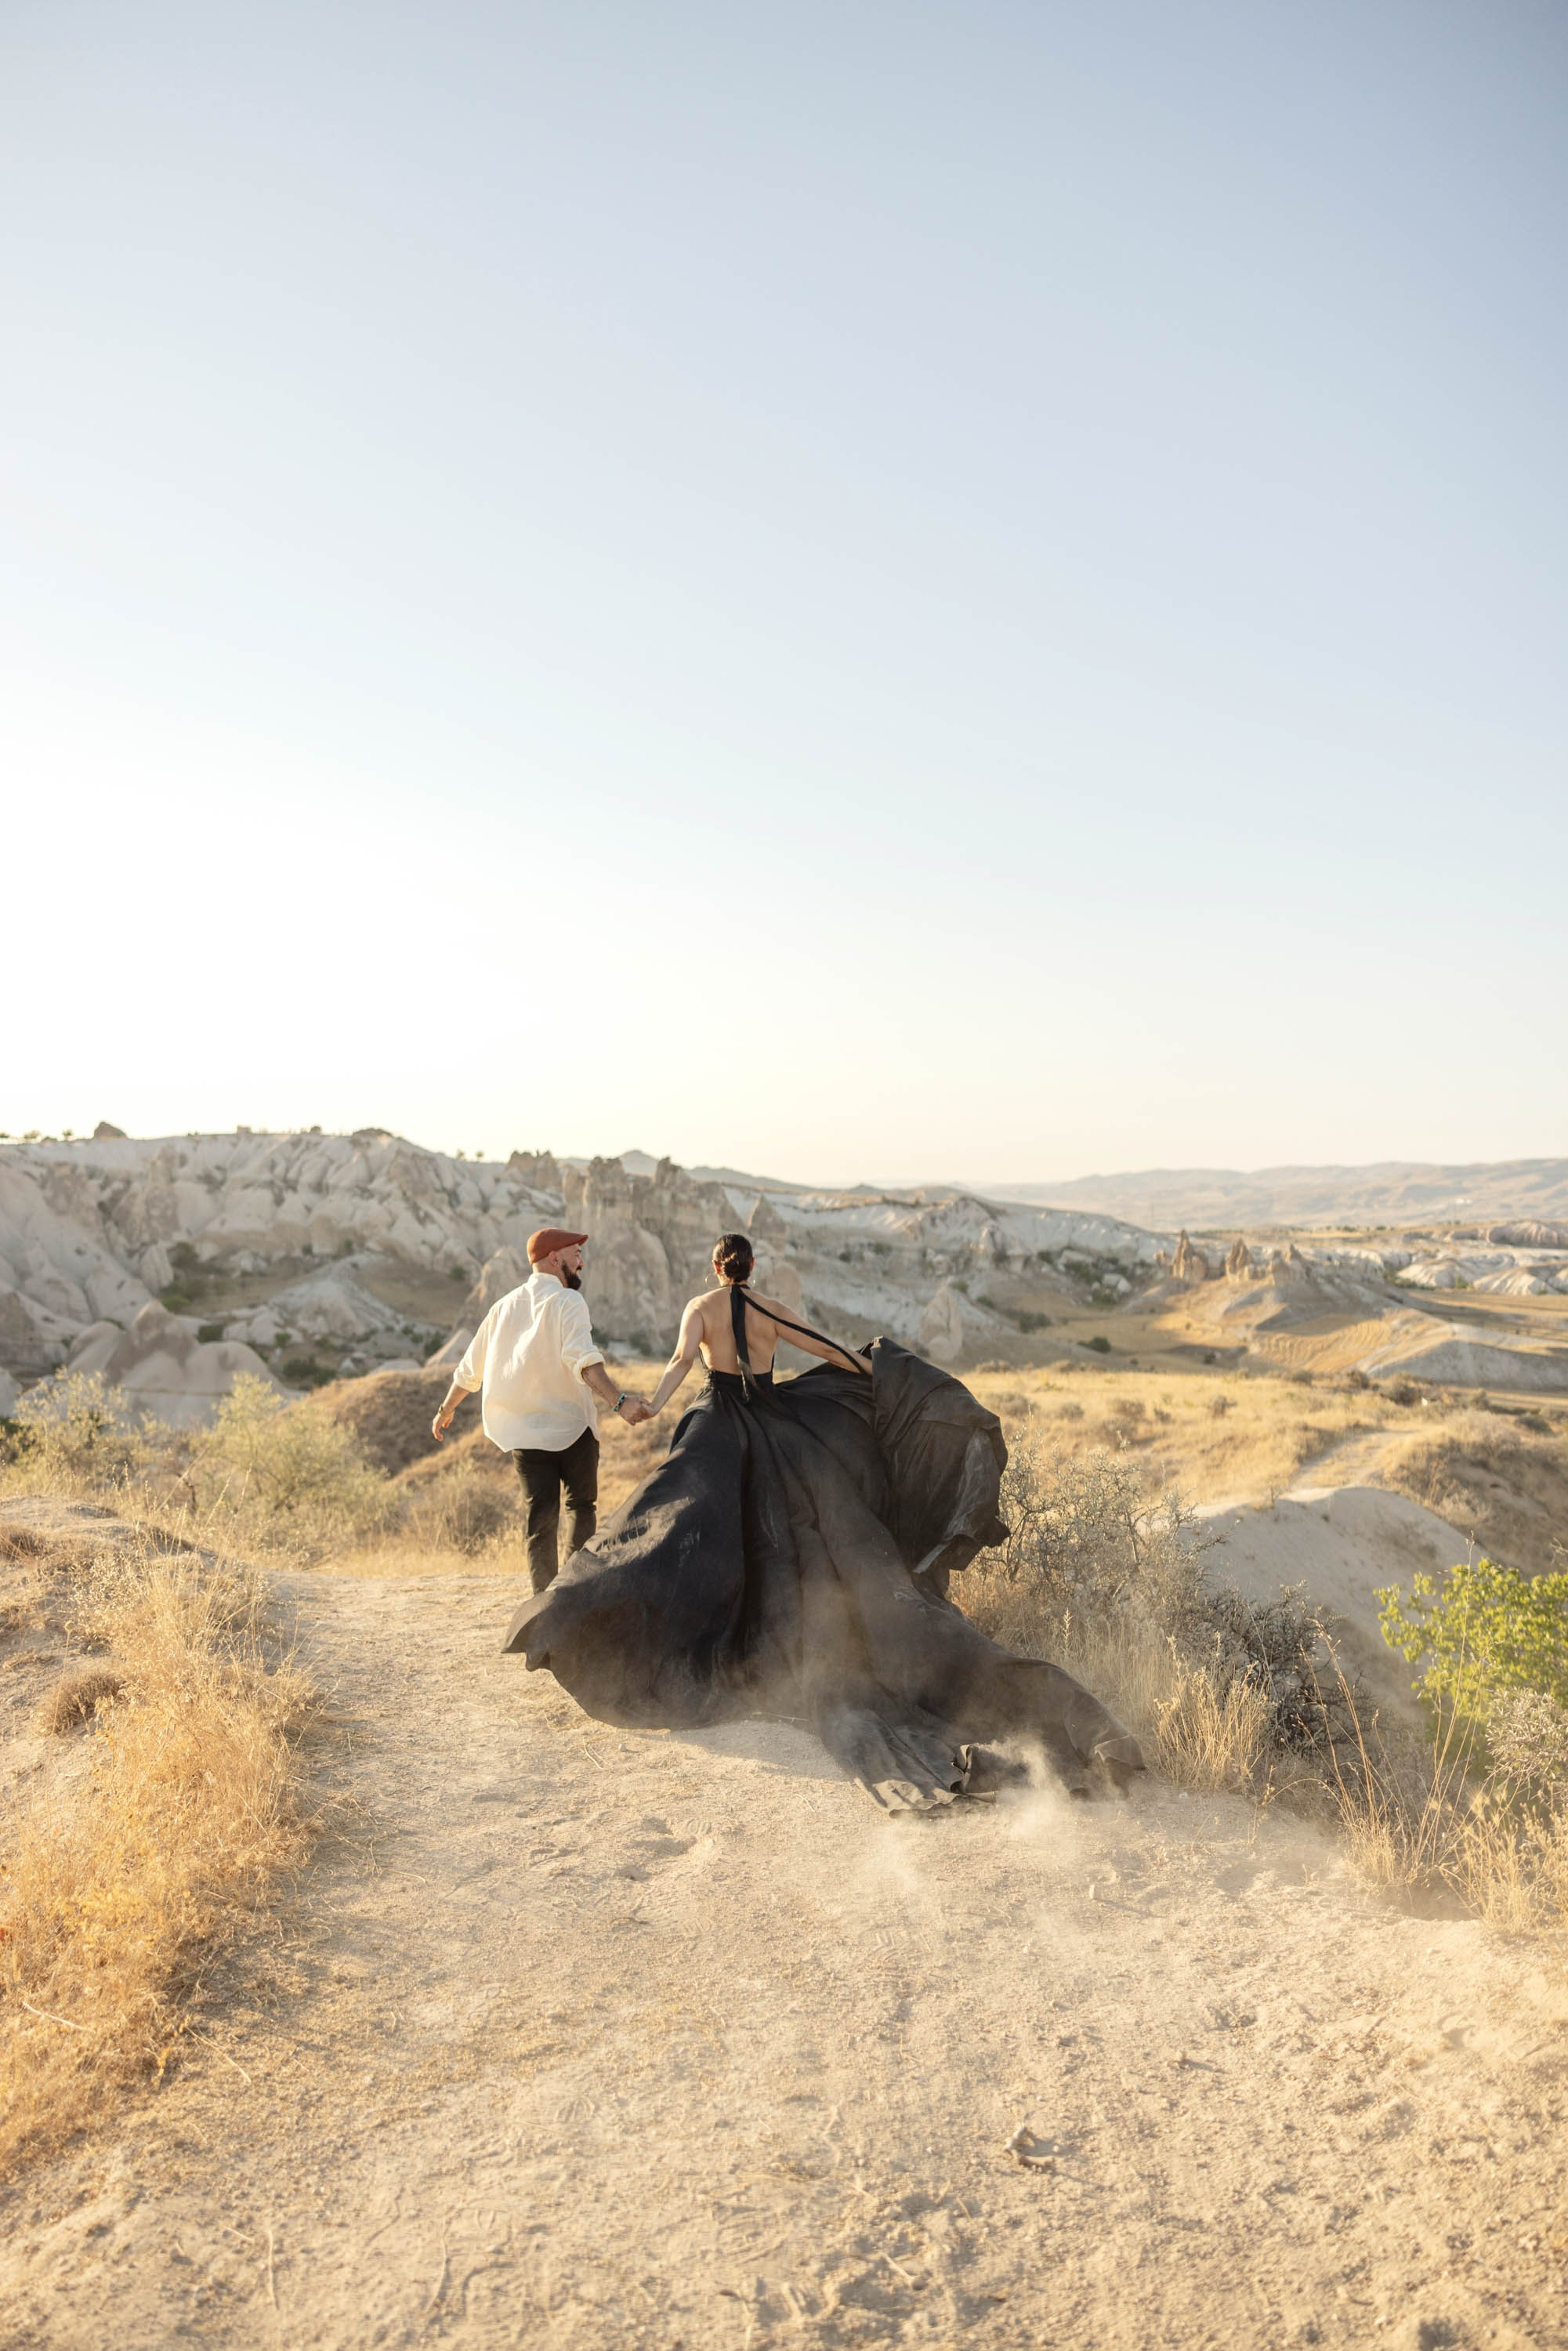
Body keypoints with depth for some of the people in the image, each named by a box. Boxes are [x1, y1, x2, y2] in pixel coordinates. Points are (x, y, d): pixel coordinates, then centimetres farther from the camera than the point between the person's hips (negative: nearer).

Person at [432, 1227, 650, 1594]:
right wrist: (619, 1400, -38)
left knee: (540, 1521, 7)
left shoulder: (505, 1306, 11)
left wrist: (446, 1409, 32)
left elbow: (470, 1369, 19)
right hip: (573, 1426, -4)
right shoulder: (566, 1302, -9)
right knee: (582, 1503, 15)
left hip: (522, 1432, 5)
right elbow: (583, 1361, -27)